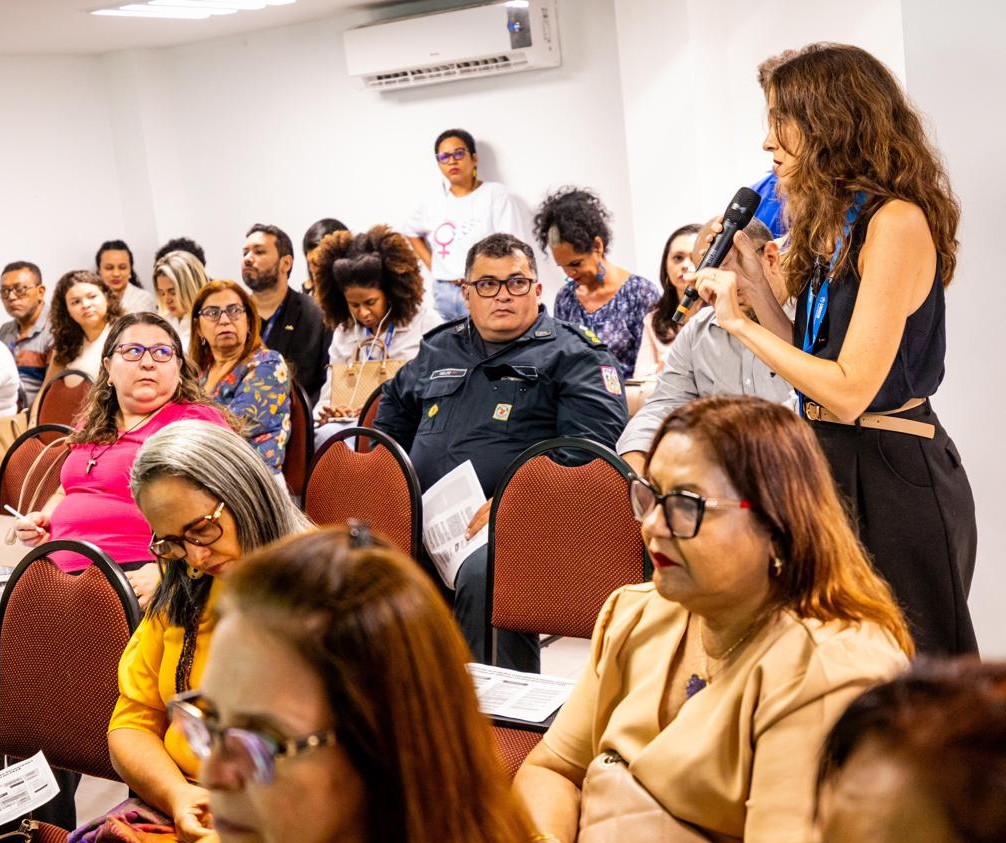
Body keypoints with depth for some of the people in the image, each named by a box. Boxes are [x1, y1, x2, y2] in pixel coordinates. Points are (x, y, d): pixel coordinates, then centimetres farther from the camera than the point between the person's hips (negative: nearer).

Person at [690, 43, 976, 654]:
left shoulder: (897, 222, -18)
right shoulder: (832, 229, 10)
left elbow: (849, 389, -23)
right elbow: (812, 360, 7)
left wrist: (739, 323, -15)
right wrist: (752, 279, 3)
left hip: (893, 472, -9)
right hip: (833, 462, 9)